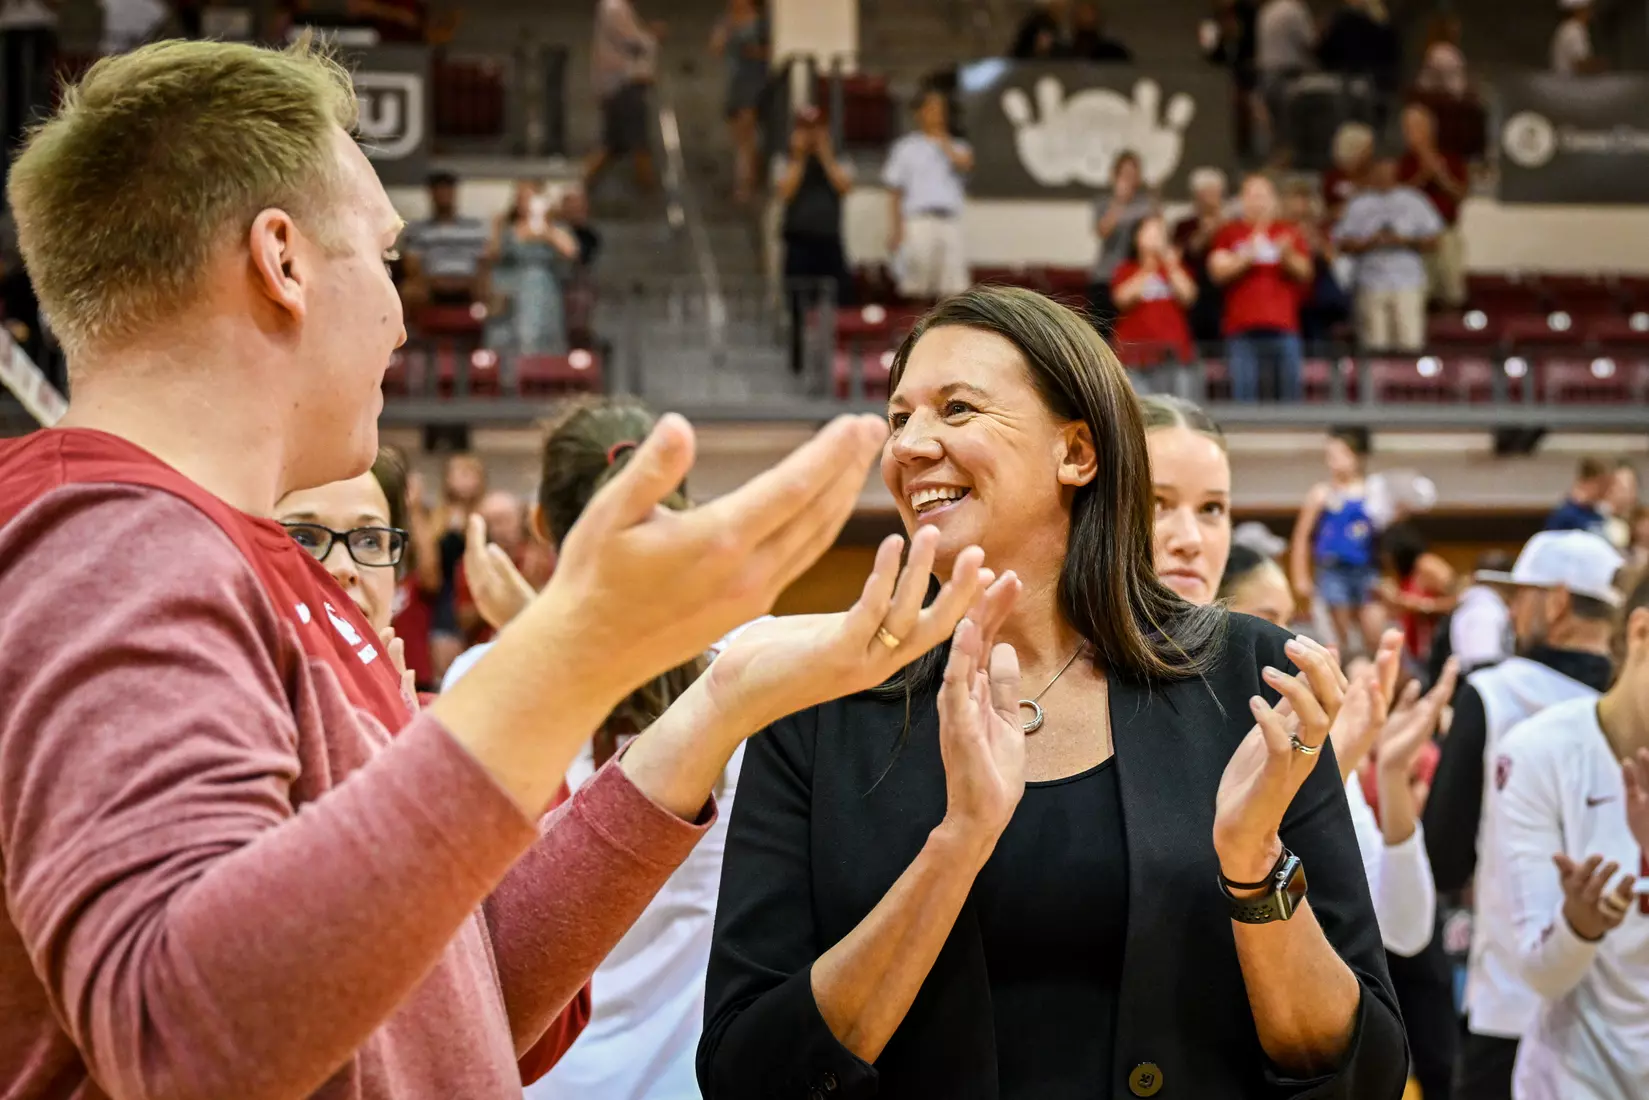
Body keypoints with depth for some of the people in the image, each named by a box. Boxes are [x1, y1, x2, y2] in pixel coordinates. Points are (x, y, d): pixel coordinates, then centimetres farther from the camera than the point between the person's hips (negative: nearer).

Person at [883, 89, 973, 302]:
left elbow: (965, 164, -7)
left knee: (954, 285, -4)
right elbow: (895, 192, 9)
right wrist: (896, 229, -1)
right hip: (918, 221, -2)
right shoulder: (906, 147, 12)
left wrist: (942, 141, 2)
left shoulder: (957, 147, 18)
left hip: (951, 222, 2)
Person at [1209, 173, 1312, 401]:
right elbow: (1218, 272, 2)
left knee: (1290, 389, -3)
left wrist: (1287, 256, -10)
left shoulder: (1289, 233, 15)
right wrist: (1247, 257, -12)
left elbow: (1304, 273, 9)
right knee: (1243, 393, -7)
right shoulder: (1229, 234, 12)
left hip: (1283, 327, 1)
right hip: (1242, 330, -1)